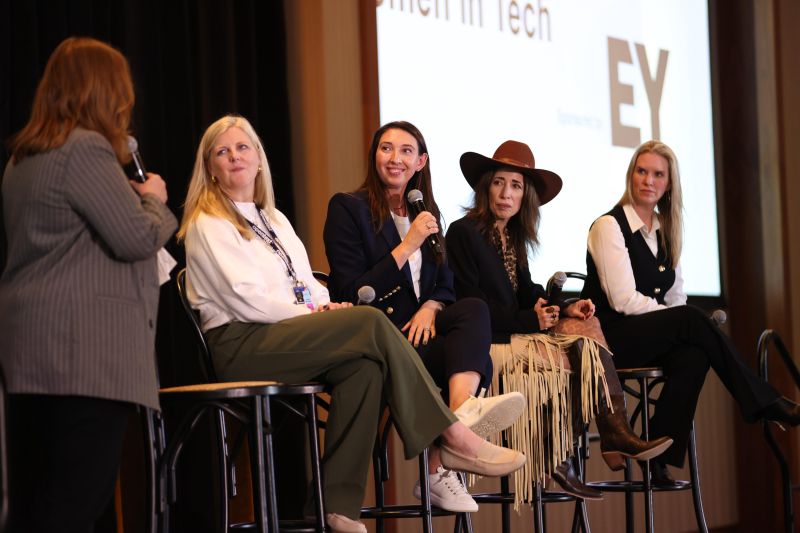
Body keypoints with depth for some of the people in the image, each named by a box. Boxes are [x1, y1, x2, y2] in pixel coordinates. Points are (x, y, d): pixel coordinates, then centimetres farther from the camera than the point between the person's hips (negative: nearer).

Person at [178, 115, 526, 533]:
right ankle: (453, 438, -22)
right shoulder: (208, 224, -1)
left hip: (286, 335, 8)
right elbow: (245, 299, -12)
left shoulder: (273, 219, 24)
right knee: (370, 323, -25)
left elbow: (306, 282, 21)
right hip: (240, 344, -8)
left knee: (363, 365, -26)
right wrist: (314, 313, -12)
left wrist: (325, 305, -2)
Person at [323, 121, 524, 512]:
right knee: (458, 353, -31)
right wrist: (407, 246, -15)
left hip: (419, 328, 5)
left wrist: (430, 308, -10)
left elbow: (444, 285, 14)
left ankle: (465, 408, -53)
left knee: (474, 309, -29)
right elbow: (352, 293, -10)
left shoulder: (425, 213, 20)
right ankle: (439, 473, -30)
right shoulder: (348, 208, 0)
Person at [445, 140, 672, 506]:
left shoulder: (513, 236, 18)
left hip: (518, 333, 8)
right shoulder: (464, 232, -8)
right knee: (581, 349, -20)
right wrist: (528, 320, -20)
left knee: (585, 327, -15)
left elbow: (527, 293, 14)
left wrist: (564, 309, -6)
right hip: (487, 340, -8)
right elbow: (470, 303, -15)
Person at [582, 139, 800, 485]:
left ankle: (658, 458, -28)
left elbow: (676, 297, 14)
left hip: (655, 337, 6)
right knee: (690, 319, -29)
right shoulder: (609, 226, -5)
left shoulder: (665, 232, 17)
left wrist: (696, 326, -9)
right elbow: (624, 300, -15)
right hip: (610, 337, -6)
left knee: (694, 357, -29)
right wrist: (691, 324, -16)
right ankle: (763, 403, -19)